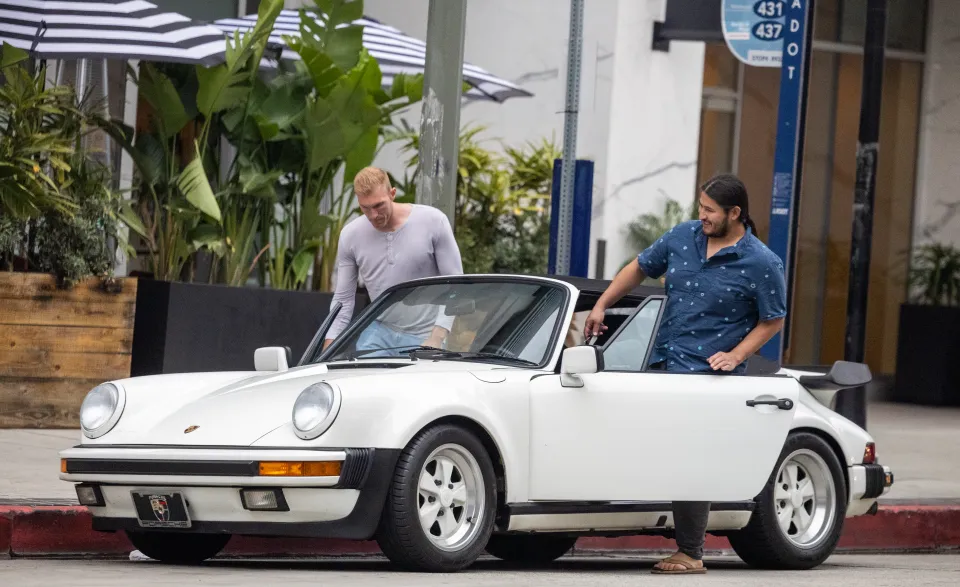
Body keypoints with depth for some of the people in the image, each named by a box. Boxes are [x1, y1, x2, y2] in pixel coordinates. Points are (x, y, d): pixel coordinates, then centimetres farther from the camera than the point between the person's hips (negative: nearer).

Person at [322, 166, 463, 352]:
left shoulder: (433, 222, -11)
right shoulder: (350, 235, -2)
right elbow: (343, 298, 4)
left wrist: (437, 338, -16)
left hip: (424, 337, -2)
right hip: (379, 334, 2)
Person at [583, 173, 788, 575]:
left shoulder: (761, 264, -7)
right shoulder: (683, 236, 7)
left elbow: (773, 321, -1)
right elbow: (639, 268, 18)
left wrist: (735, 356, -11)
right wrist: (601, 306, 14)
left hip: (707, 373, -6)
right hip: (663, 362, 6)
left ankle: (690, 554, -2)